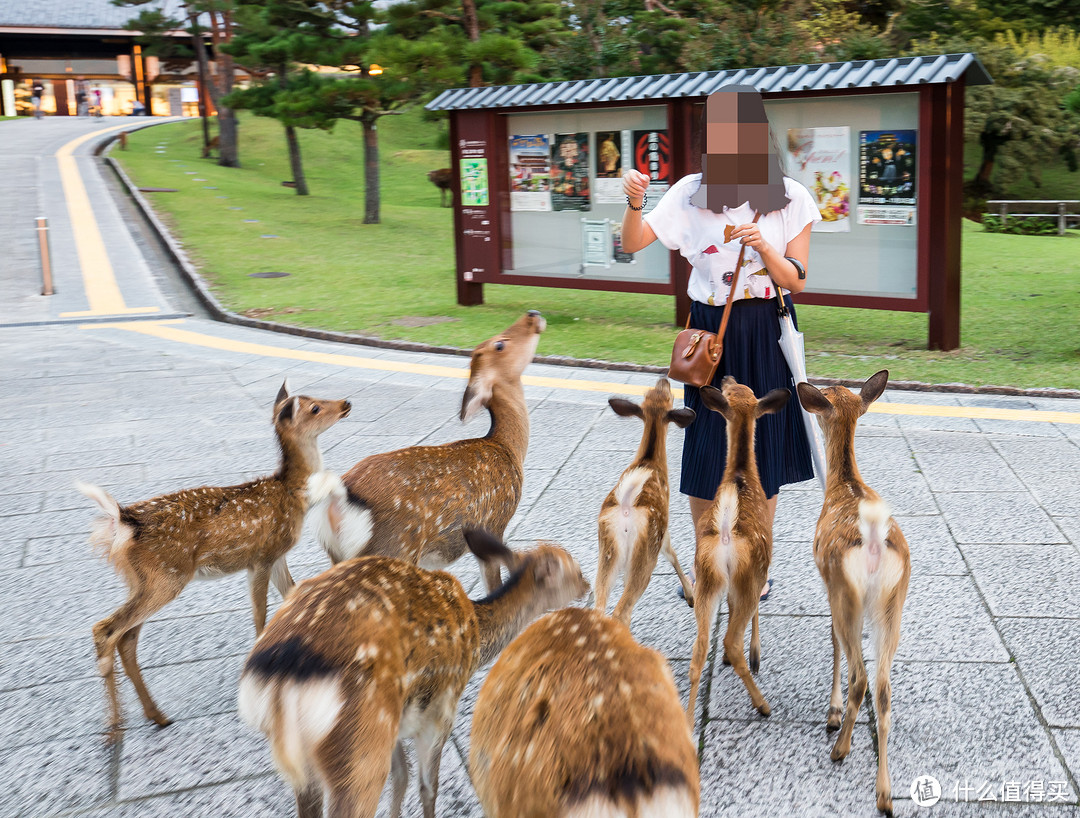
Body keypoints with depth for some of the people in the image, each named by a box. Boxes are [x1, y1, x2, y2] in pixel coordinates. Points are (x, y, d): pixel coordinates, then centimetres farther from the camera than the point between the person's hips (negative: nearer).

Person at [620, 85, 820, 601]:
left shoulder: (789, 198, -1)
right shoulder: (692, 193, 0)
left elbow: (796, 282, -3)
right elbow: (631, 245, -2)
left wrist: (764, 248, -21)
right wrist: (634, 203, -21)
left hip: (766, 334, 0)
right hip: (711, 334, 1)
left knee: (763, 459, 5)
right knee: (704, 457, 3)